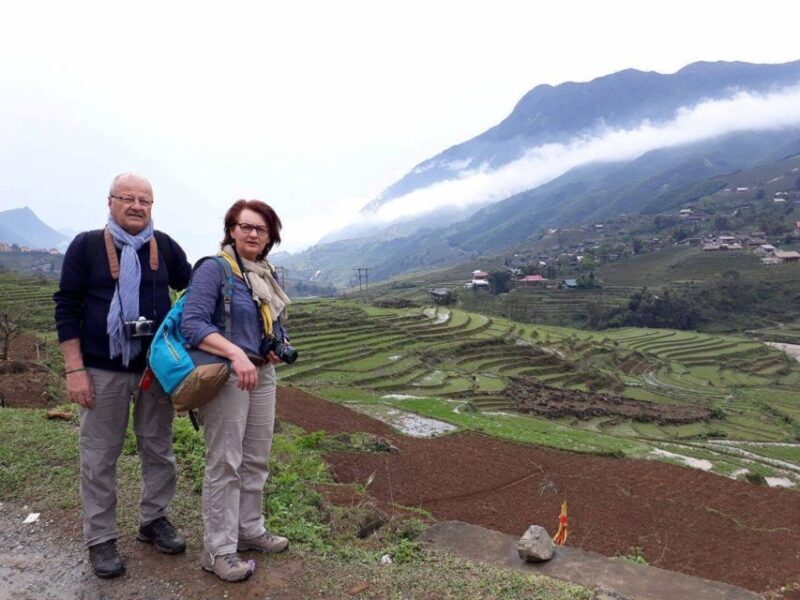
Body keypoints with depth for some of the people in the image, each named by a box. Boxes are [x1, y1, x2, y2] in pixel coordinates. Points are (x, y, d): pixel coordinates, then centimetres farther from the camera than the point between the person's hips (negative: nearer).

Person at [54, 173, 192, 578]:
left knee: (159, 450, 12)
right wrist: (74, 368, -9)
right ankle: (100, 539, 22)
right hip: (103, 371, -2)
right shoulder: (86, 246, -3)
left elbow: (194, 284, 19)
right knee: (99, 458, 7)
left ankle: (154, 521, 31)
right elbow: (66, 308, -4)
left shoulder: (164, 246, 3)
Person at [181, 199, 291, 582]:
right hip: (226, 375, -8)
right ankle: (218, 550, 11)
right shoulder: (214, 269, -11)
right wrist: (236, 354, -31)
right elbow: (192, 323, -20)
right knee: (225, 463, -2)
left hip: (262, 374, 8)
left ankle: (250, 530, 31)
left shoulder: (266, 274, 12)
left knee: (256, 459, 15)